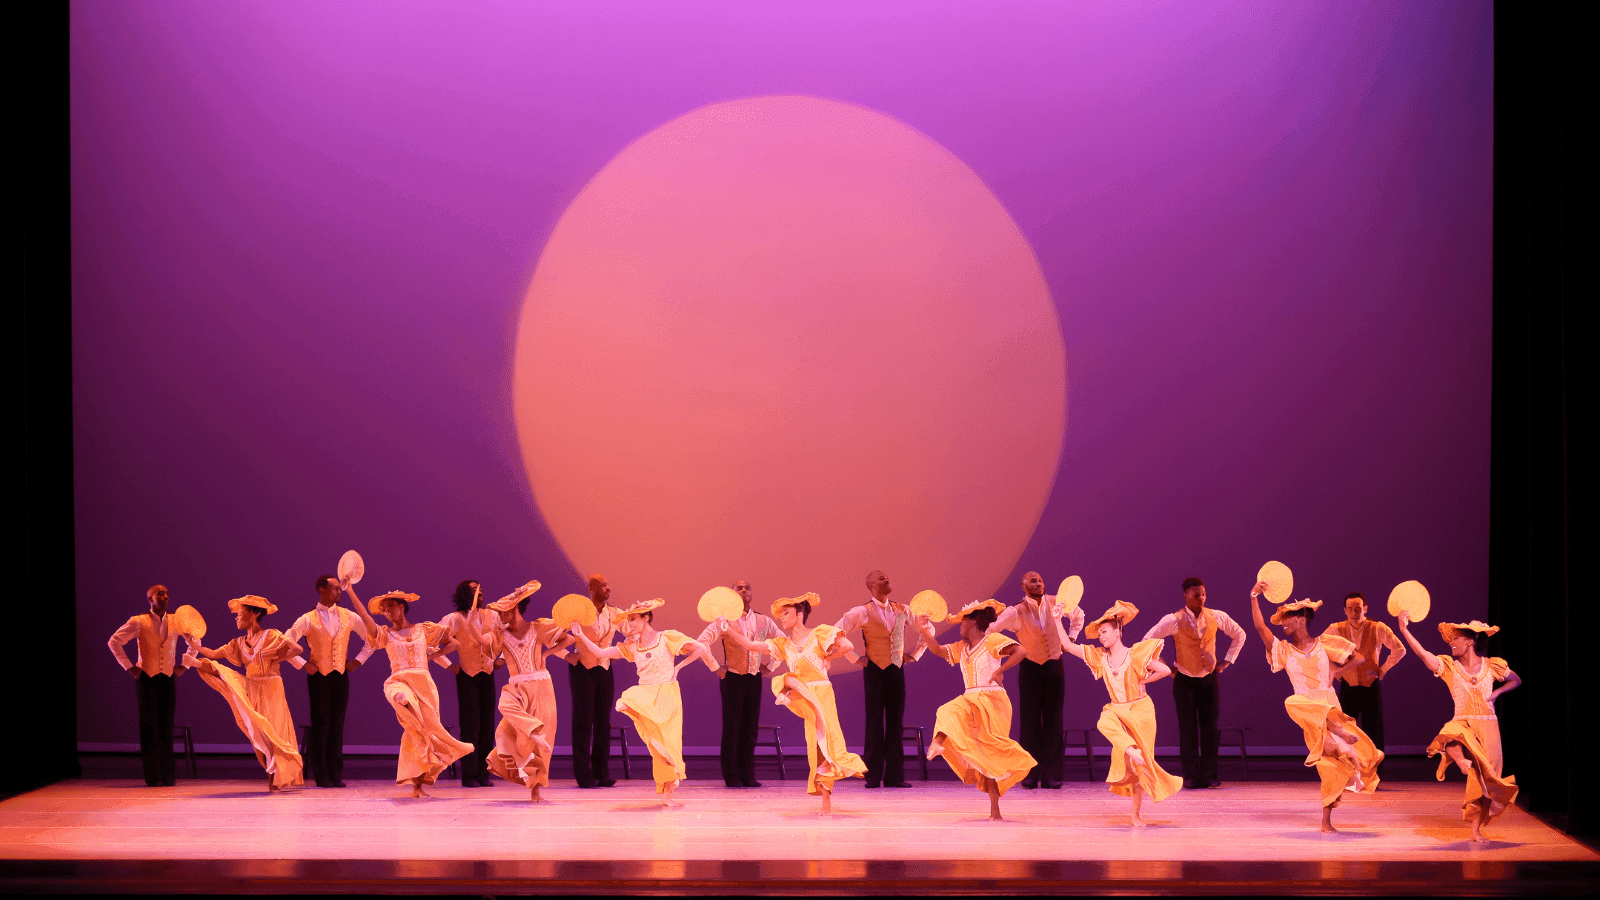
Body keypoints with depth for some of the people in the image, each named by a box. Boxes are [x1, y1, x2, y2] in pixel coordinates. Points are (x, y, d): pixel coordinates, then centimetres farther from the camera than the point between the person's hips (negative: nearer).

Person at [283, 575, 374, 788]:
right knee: (321, 724, -3)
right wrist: (303, 664, -7)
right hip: (319, 675, -3)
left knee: (337, 724, 3)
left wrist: (359, 659, 9)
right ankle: (321, 775, 2)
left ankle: (336, 774, 8)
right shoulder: (308, 620, -2)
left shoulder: (348, 616, 8)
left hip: (341, 675, 3)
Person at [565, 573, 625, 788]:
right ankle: (584, 776, 2)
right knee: (584, 721, -3)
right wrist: (568, 656, -11)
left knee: (603, 722, 4)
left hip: (604, 670, 5)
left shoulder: (614, 614, 5)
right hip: (582, 669, -5)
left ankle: (602, 773, 10)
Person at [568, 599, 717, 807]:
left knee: (667, 743, -4)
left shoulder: (667, 638, -4)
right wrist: (581, 636, -2)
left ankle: (667, 793, 5)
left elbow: (700, 649, -6)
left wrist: (679, 666, -6)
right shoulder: (631, 646, 9)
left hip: (667, 695, -3)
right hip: (645, 696, 3)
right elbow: (600, 653, 6)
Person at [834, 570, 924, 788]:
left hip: (896, 670, 4)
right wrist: (855, 658, -5)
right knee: (874, 723, -3)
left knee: (896, 724, 3)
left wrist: (913, 654, 14)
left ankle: (894, 776, 5)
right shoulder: (862, 612, -3)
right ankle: (873, 776, 1)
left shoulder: (902, 610, 11)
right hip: (874, 670, -4)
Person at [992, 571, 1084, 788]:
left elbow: (1078, 616, 19)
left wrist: (1070, 639, 10)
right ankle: (1030, 776, 2)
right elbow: (993, 626, -26)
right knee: (1030, 721, -4)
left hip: (1054, 666, 2)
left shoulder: (1055, 603, 0)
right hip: (1030, 667, -2)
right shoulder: (1016, 611, -11)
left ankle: (1051, 776, 1)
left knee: (1053, 721, -1)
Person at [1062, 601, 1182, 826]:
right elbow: (1068, 645, 3)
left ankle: (1135, 814, 5)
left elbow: (1165, 670, -12)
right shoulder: (1100, 658, 3)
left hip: (1140, 710, -3)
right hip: (1117, 710, 3)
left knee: (1140, 765, -2)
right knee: (1104, 723, -36)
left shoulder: (1135, 655, -11)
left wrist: (1142, 681, -4)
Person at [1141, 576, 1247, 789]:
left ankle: (1209, 776, 5)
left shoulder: (1216, 617, -3)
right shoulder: (1173, 620, -12)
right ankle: (1191, 777, 1)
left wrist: (1227, 661, 6)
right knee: (1188, 728, -3)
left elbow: (1239, 635, 13)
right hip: (1184, 680, -2)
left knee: (1211, 727, 0)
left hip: (1209, 678, 2)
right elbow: (1147, 641, -5)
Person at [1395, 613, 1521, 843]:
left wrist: (1496, 692, 3)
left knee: (1483, 780, 1)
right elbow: (1422, 653, -14)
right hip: (1463, 723, -1)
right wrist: (1404, 630, -26)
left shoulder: (1492, 666, 5)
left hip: (1488, 728, 1)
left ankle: (1476, 830, 12)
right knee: (1449, 738, -41)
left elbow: (1516, 680, 22)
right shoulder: (1449, 666, 2)